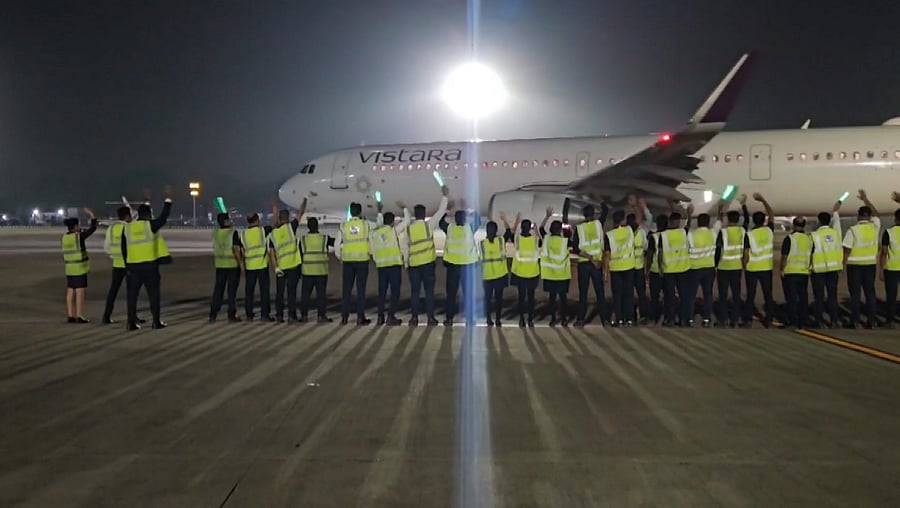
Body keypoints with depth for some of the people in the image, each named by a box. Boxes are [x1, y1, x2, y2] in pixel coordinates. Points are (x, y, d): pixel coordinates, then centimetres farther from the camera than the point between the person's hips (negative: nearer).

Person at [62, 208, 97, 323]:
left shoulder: (65, 237, 6)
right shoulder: (79, 236, -13)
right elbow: (93, 228, -8)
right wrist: (92, 215, 2)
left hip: (69, 268, 7)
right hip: (80, 267, -7)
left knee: (70, 292, 8)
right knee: (79, 292, -5)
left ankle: (70, 316, 9)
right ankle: (79, 316, -5)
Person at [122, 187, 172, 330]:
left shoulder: (127, 227, 5)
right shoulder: (150, 225, -5)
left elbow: (123, 249, 8)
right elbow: (163, 217, 6)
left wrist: (127, 265, 14)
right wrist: (168, 199, 13)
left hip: (133, 265, 3)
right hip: (149, 265, -3)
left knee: (132, 294, 7)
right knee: (153, 294, 5)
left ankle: (131, 322, 6)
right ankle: (156, 322, 6)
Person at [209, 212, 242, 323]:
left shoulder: (215, 233, 4)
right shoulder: (233, 232, -13)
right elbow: (236, 249, -18)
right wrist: (240, 263, -13)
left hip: (220, 265, 5)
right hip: (233, 264, -5)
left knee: (218, 289, 11)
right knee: (232, 290, 1)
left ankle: (212, 315, 11)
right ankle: (231, 315, 3)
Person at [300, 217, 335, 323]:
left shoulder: (303, 239, 0)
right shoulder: (324, 238, -4)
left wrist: (299, 268, 15)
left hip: (307, 271, 1)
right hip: (321, 271, -1)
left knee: (305, 293, 9)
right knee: (321, 293, 1)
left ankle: (304, 315, 10)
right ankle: (321, 316, -2)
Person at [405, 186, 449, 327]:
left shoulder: (409, 228, 2)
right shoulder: (428, 225, -4)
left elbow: (406, 246, 5)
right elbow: (440, 212, 1)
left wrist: (406, 262, 14)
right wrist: (444, 196, 8)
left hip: (414, 263, 2)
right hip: (427, 262, -2)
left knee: (415, 291, 7)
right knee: (429, 290, 3)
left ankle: (414, 318, 6)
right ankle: (431, 318, 1)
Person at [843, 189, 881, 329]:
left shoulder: (853, 230, -12)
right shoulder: (875, 227, 0)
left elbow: (847, 250, -12)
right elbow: (876, 214, 21)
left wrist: (842, 264, -1)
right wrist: (865, 199, 27)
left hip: (854, 265, -3)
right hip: (870, 264, 3)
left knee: (855, 294, 1)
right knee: (870, 292, 8)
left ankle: (855, 321, 1)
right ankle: (871, 321, 7)